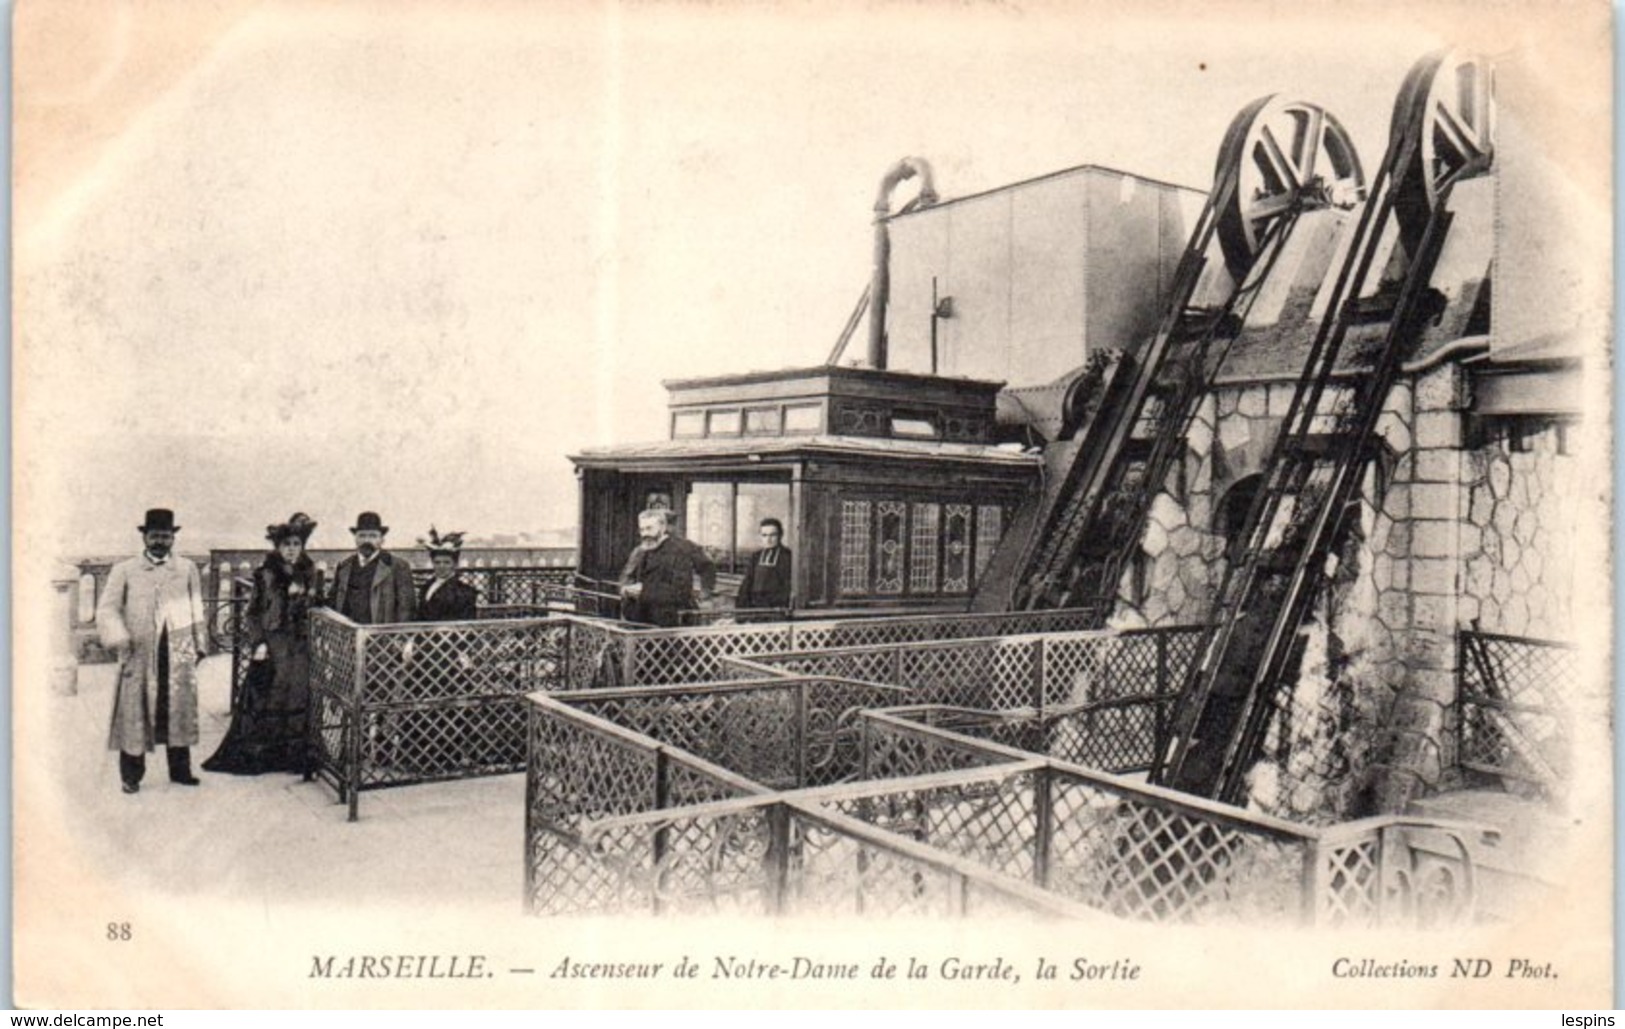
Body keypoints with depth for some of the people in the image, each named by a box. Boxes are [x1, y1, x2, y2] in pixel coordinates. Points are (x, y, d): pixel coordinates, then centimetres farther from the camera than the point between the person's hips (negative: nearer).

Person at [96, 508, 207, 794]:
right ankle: (131, 775, 8)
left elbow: (197, 610, 15)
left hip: (179, 653, 2)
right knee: (134, 711, -1)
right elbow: (107, 608, 2)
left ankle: (180, 769, 14)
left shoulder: (187, 569, 13)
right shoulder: (124, 570, 7)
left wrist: (199, 644, 12)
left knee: (180, 708, 4)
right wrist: (118, 638, -12)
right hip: (139, 653, -2)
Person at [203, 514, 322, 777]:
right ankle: (254, 755, 9)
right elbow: (253, 614, -1)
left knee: (300, 698, 1)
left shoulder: (311, 576, 7)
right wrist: (258, 643, -8)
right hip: (271, 647, -2)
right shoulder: (265, 576, -1)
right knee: (264, 699, -1)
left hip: (301, 649, 2)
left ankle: (297, 758, 8)